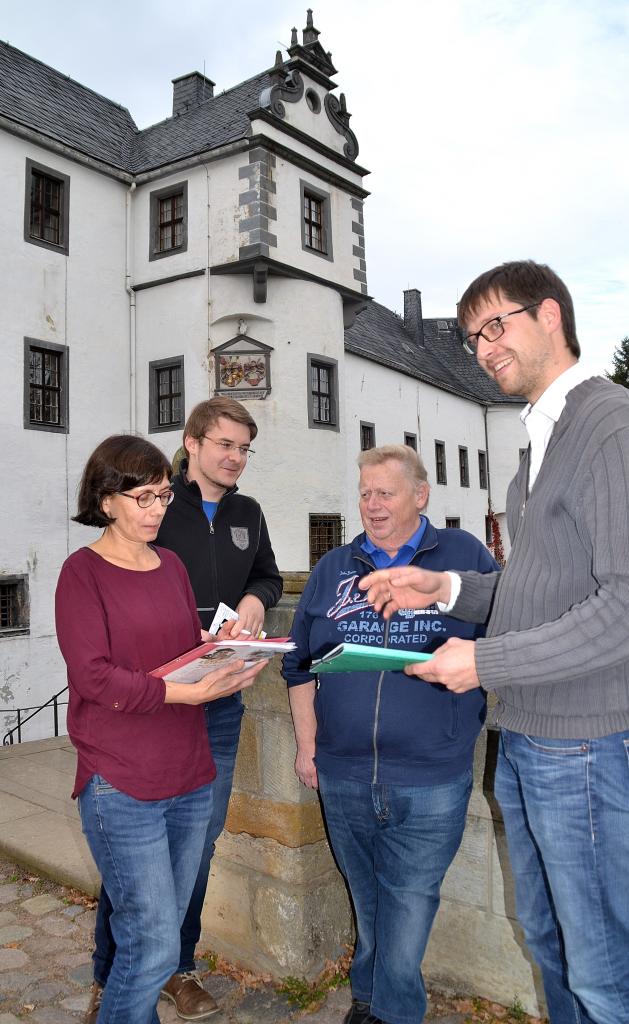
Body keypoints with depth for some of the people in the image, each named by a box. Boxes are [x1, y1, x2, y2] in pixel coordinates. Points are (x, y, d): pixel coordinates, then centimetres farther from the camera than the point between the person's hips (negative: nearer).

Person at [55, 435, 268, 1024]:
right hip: (121, 785, -6)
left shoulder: (171, 565, 10)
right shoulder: (82, 572, -8)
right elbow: (93, 676, -17)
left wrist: (228, 665, -7)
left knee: (167, 928, 19)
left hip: (191, 777, 6)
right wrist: (184, 693, -26)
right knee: (154, 947, -2)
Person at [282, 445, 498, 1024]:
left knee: (409, 901, 8)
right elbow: (300, 663, 11)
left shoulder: (466, 556, 0)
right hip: (343, 775, 3)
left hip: (431, 779, -3)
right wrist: (307, 744, 8)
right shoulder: (333, 569, 7)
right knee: (367, 899, 20)